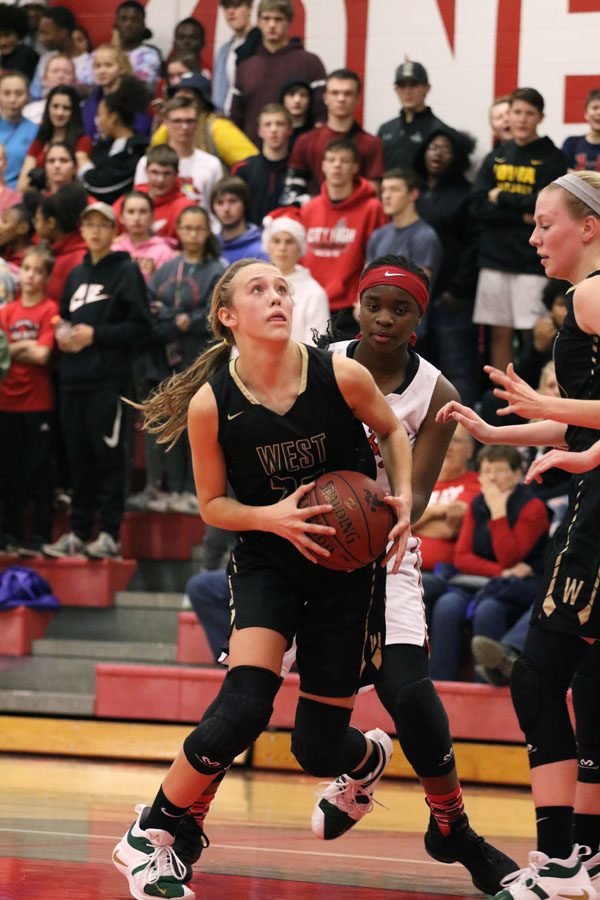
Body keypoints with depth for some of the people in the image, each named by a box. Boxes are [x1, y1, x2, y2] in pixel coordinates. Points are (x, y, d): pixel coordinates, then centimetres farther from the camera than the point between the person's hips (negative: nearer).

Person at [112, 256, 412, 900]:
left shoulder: (342, 377, -15)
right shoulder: (211, 404, -15)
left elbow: (390, 431, 7)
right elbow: (212, 504, -2)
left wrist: (404, 498, -8)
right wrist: (272, 518, -20)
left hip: (345, 563, 1)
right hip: (266, 559, -1)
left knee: (318, 746, 4)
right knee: (244, 706, -26)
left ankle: (368, 757, 45)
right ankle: (149, 836, -6)